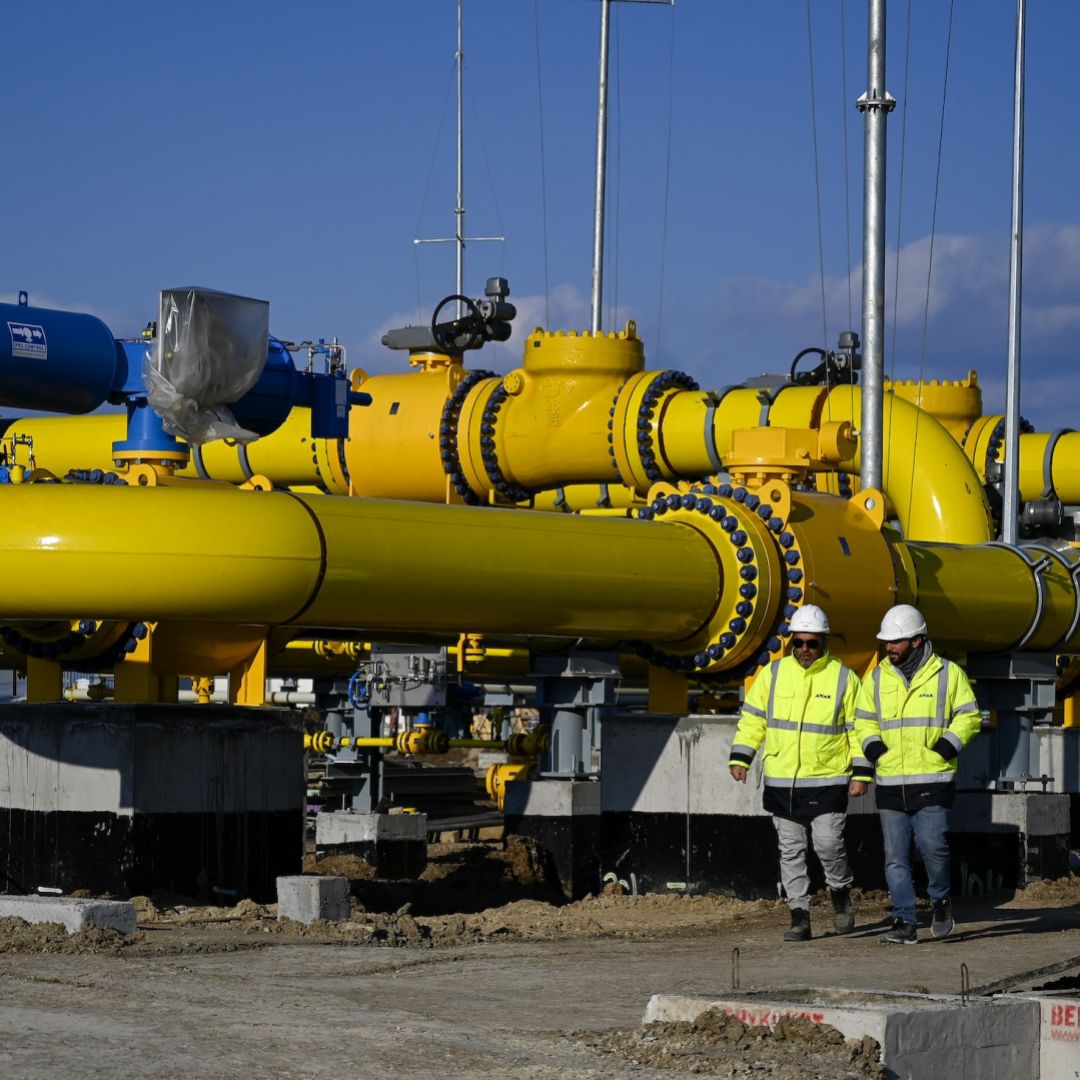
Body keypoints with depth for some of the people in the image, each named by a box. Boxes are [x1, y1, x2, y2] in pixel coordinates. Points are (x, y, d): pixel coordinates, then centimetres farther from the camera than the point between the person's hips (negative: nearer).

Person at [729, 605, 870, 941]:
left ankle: (841, 894, 19)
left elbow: (859, 728, 3)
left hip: (828, 781, -3)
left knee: (828, 844, -9)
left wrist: (861, 773, -3)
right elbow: (752, 718, 10)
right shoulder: (773, 674, 5)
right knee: (791, 851, 5)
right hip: (781, 782, 3)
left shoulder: (843, 678, -1)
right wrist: (740, 758, 0)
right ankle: (800, 916, 11)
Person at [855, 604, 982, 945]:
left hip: (933, 780, -4)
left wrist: (951, 740, -10)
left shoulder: (948, 673, 3)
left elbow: (969, 715, 5)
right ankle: (905, 922, 6)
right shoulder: (877, 678, 12)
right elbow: (864, 720, 20)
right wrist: (871, 743, 1)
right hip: (890, 784, 4)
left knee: (932, 846, -13)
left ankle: (941, 900, 13)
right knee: (895, 857, 1)